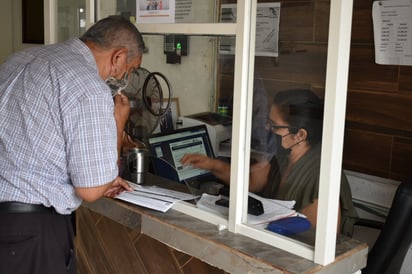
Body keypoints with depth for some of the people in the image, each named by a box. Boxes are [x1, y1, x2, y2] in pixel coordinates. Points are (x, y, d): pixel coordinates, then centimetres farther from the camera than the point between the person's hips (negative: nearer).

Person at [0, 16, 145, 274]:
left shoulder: (25, 57, 8)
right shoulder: (90, 89, -18)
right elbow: (91, 191, -15)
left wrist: (99, 179, 22)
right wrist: (117, 123, -2)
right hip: (30, 228, -8)